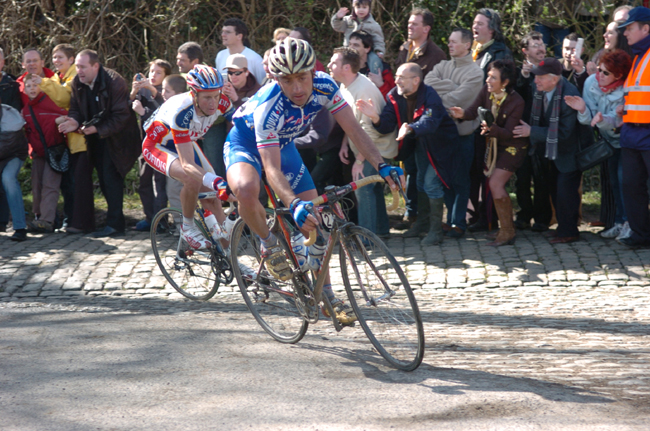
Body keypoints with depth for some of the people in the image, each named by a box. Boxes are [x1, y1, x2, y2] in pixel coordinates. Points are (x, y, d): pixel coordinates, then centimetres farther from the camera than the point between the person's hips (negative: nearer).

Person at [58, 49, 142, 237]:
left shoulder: (114, 82, -22)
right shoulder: (77, 83, -2)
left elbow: (121, 116, -21)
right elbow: (76, 107, 4)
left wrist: (98, 129, -25)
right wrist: (74, 121, -20)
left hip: (115, 137, -7)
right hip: (96, 137, 7)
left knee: (111, 178, -13)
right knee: (104, 179, 8)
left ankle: (114, 224, -12)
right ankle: (115, 218, 17)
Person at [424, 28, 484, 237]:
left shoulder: (474, 72, -7)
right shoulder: (443, 66, 12)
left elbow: (457, 98, -16)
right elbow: (428, 81, -6)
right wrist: (451, 87, -13)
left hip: (463, 132, -5)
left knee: (461, 179, 1)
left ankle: (459, 222, 6)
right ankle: (450, 218, 17)